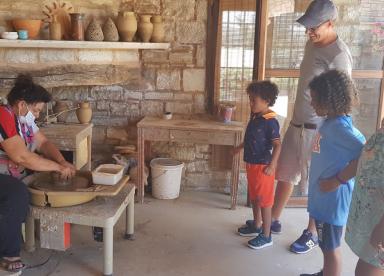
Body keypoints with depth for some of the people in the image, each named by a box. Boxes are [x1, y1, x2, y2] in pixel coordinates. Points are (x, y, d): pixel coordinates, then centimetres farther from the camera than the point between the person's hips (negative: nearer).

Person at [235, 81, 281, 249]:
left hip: (262, 166, -9)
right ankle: (256, 226, 38)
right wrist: (240, 147, 30)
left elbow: (277, 145, -22)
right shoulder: (255, 117, 6)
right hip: (251, 164, 9)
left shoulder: (270, 121, -20)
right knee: (254, 198, 21)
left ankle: (266, 236, 10)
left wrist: (271, 166, -26)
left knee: (264, 201, 0)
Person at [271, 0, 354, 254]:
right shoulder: (312, 44, 7)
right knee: (285, 174, 17)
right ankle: (274, 221, 33)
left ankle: (312, 234, 24)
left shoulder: (339, 55, -19)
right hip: (297, 123, 9)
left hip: (318, 129, -8)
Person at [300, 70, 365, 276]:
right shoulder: (331, 122, 5)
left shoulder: (340, 126, -24)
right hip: (324, 197, 9)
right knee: (326, 244, 25)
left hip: (332, 198, -9)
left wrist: (337, 180, -25)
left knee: (330, 247, 6)